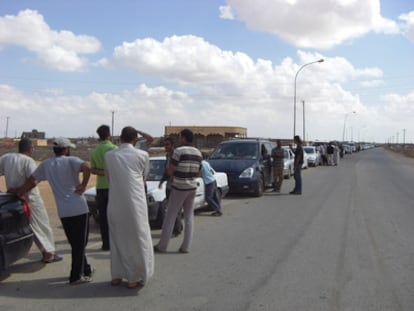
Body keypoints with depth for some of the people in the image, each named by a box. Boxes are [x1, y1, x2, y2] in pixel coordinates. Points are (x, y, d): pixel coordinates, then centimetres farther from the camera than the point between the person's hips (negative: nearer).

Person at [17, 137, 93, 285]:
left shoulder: (45, 164, 8)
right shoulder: (70, 161, -7)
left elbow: (31, 181, 15)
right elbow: (86, 167, -26)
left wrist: (18, 193, 30)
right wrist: (84, 185, -15)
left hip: (63, 212, 5)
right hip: (79, 208, -5)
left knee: (75, 243, 18)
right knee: (80, 243, 4)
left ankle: (85, 269, 29)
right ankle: (76, 276, 6)